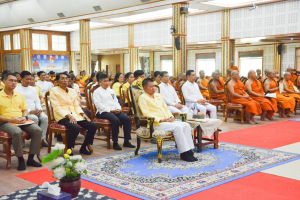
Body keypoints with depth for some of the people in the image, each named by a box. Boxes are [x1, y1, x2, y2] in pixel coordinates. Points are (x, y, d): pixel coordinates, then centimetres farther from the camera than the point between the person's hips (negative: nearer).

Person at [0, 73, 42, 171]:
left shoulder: (20, 95, 17)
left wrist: (24, 117, -1)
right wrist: (11, 120, -17)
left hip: (21, 121, 5)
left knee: (38, 130, -20)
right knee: (17, 132, -38)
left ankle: (31, 158, -11)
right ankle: (20, 160, -21)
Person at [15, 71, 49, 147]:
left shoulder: (33, 89, 21)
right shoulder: (17, 89, 2)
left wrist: (39, 109, -4)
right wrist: (30, 111, -18)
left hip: (35, 111, 5)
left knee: (44, 117, -24)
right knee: (34, 118, -33)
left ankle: (42, 138, -17)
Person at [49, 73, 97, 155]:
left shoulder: (73, 91, 21)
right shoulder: (54, 91, 1)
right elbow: (56, 108, -8)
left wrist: (82, 114, -1)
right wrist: (68, 116, -21)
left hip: (75, 114, 7)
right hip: (62, 116, -6)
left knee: (93, 126, -13)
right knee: (75, 128, -36)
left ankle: (83, 148, 3)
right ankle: (68, 150, -13)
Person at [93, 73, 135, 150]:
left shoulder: (111, 91, 25)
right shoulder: (97, 92, 3)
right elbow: (98, 104, -9)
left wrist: (118, 109, -1)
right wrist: (110, 110, -18)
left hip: (114, 111, 7)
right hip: (103, 112, -6)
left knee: (127, 119, -18)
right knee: (116, 120, -34)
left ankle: (126, 141, -11)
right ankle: (115, 143, -24)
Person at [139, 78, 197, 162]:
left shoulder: (158, 95, 24)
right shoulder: (143, 97, 0)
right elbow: (146, 114, -10)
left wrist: (171, 117, 5)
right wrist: (161, 120, -17)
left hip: (167, 121, 8)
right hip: (156, 124, -8)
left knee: (186, 125, -13)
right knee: (177, 127, -28)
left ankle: (188, 151, -15)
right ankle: (184, 153, -23)